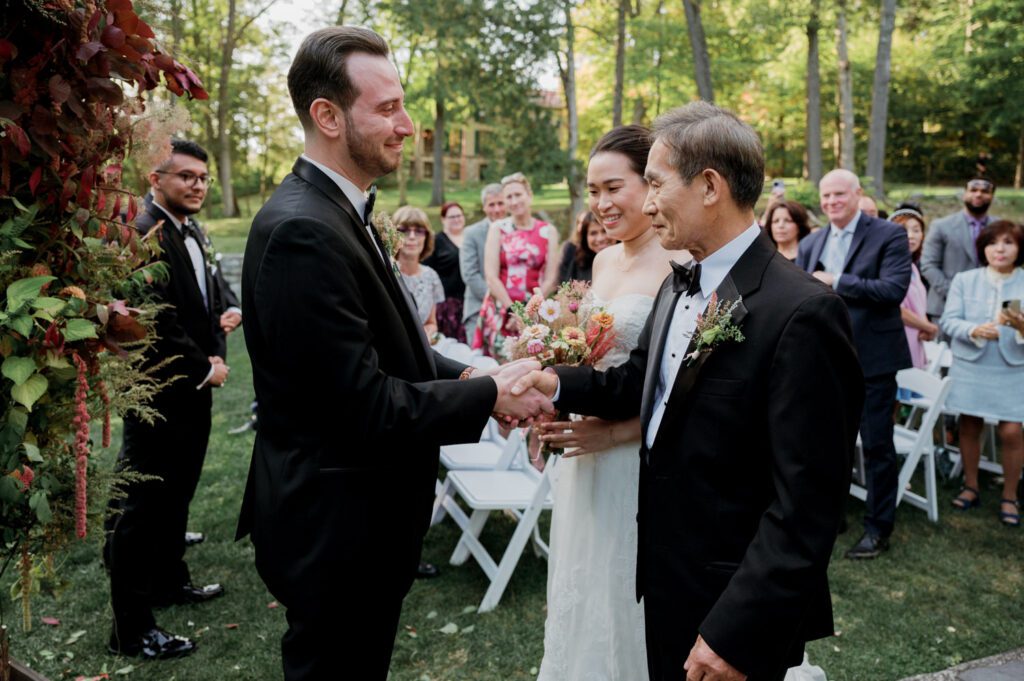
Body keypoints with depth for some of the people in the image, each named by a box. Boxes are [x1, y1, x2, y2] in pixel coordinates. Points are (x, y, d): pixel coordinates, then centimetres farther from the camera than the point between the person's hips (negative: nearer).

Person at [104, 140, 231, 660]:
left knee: (176, 495, 22)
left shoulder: (190, 234, 11)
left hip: (192, 390, 9)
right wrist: (203, 370, -14)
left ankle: (168, 579, 39)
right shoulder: (144, 235, -18)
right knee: (140, 505, 0)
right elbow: (159, 324, -23)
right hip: (159, 394, -9)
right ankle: (130, 628, 11)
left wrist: (215, 353, 1)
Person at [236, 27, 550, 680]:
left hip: (359, 514, 9)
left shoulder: (339, 211, 6)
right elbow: (365, 406, -27)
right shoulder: (302, 231, -26)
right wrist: (489, 396, -16)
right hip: (335, 528, -9)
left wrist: (468, 376, -4)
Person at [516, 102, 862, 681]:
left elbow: (806, 505, -23)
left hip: (732, 613, -7)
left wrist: (734, 634, -22)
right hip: (666, 585, 7)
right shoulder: (679, 286, 4)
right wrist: (560, 385, -4)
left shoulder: (802, 312, -22)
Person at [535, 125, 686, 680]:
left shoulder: (678, 265, -16)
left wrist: (613, 432, -22)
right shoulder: (603, 260, 9)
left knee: (625, 598, 9)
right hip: (585, 456, 8)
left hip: (637, 463, -7)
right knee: (584, 590, 21)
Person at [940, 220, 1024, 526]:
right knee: (969, 426, 9)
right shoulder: (964, 280, 2)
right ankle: (971, 487, 26)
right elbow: (948, 321, -5)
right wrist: (974, 331, -23)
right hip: (970, 366, 1)